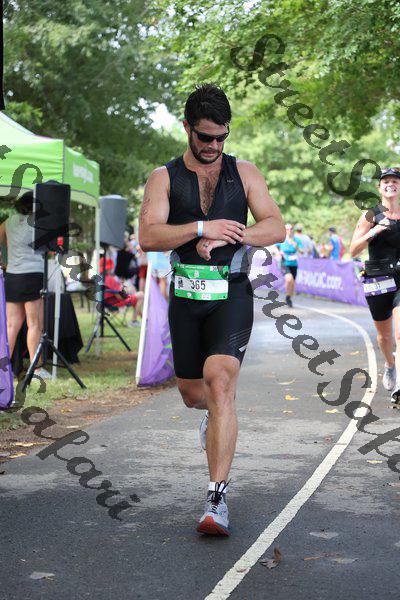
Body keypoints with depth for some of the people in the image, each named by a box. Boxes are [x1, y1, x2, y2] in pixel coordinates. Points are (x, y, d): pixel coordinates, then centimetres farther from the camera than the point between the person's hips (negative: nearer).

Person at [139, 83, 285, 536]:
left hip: (232, 295, -2)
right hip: (186, 297, 2)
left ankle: (217, 500, -19)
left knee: (219, 384, -20)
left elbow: (276, 228, -2)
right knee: (191, 393, 15)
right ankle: (217, 413, 55)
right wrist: (204, 228, -22)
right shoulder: (164, 178, 3)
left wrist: (225, 237, -16)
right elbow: (148, 237, -10)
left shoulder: (243, 173, 6)